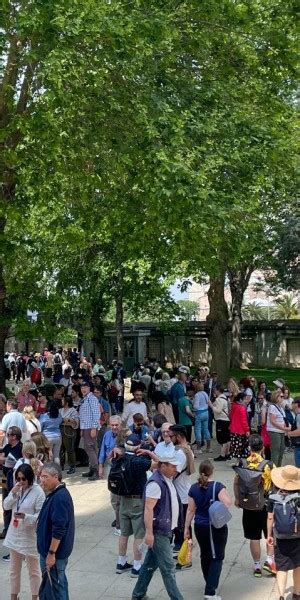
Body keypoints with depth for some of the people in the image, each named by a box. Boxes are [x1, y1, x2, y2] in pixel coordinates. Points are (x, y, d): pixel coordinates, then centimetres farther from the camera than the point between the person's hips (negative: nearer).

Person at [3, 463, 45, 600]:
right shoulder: (16, 489, 2)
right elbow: (6, 506, 1)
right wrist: (13, 493, -15)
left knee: (33, 570, 10)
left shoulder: (38, 492, -18)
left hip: (30, 536, -6)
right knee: (14, 569, 19)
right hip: (15, 534, 6)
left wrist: (25, 516, -32)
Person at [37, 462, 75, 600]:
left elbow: (59, 529, -26)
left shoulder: (59, 497, -24)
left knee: (56, 585, 1)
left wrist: (51, 553, -23)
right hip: (53, 550, 10)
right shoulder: (56, 494, 8)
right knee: (59, 582, 18)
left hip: (55, 552, -10)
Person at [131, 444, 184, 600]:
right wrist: (149, 532, -26)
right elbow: (148, 509, -25)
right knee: (168, 568, -2)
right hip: (158, 532, -9)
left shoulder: (167, 479, 6)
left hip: (165, 530, 9)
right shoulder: (155, 483, -23)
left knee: (151, 563, 18)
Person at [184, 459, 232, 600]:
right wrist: (225, 493, -7)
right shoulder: (218, 486, -14)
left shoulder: (194, 488, -2)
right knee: (217, 557, 3)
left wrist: (186, 528, 6)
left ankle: (210, 585, 37)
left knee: (205, 555, 20)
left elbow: (190, 510, 1)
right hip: (217, 527, -4)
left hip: (200, 527, 5)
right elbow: (227, 503, -25)